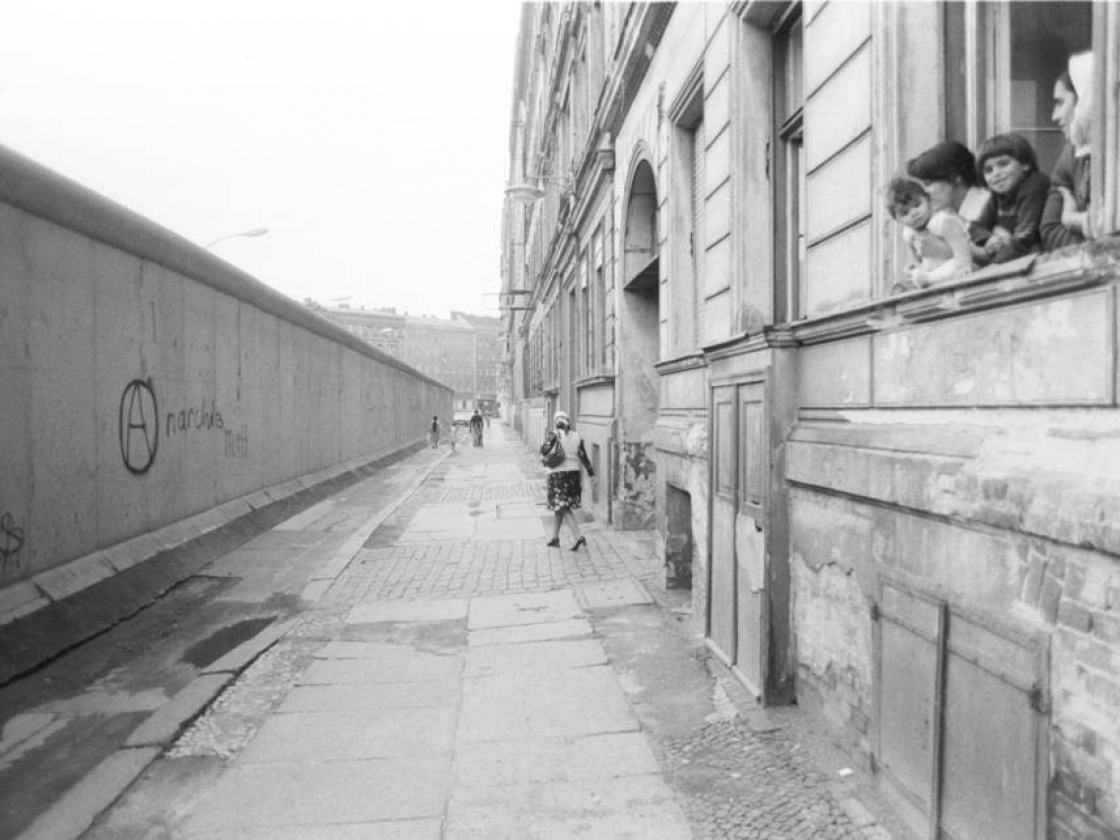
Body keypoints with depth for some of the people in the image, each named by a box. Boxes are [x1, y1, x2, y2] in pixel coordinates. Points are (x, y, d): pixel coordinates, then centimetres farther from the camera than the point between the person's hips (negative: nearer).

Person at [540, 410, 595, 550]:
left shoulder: (554, 435, -9)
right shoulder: (577, 436, 5)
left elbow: (544, 451, -17)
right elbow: (583, 456, 3)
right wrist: (591, 473, 7)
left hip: (558, 474, -5)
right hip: (573, 473, 5)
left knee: (563, 508, -2)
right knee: (559, 507, 16)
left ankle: (579, 537, -15)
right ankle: (555, 538, 24)